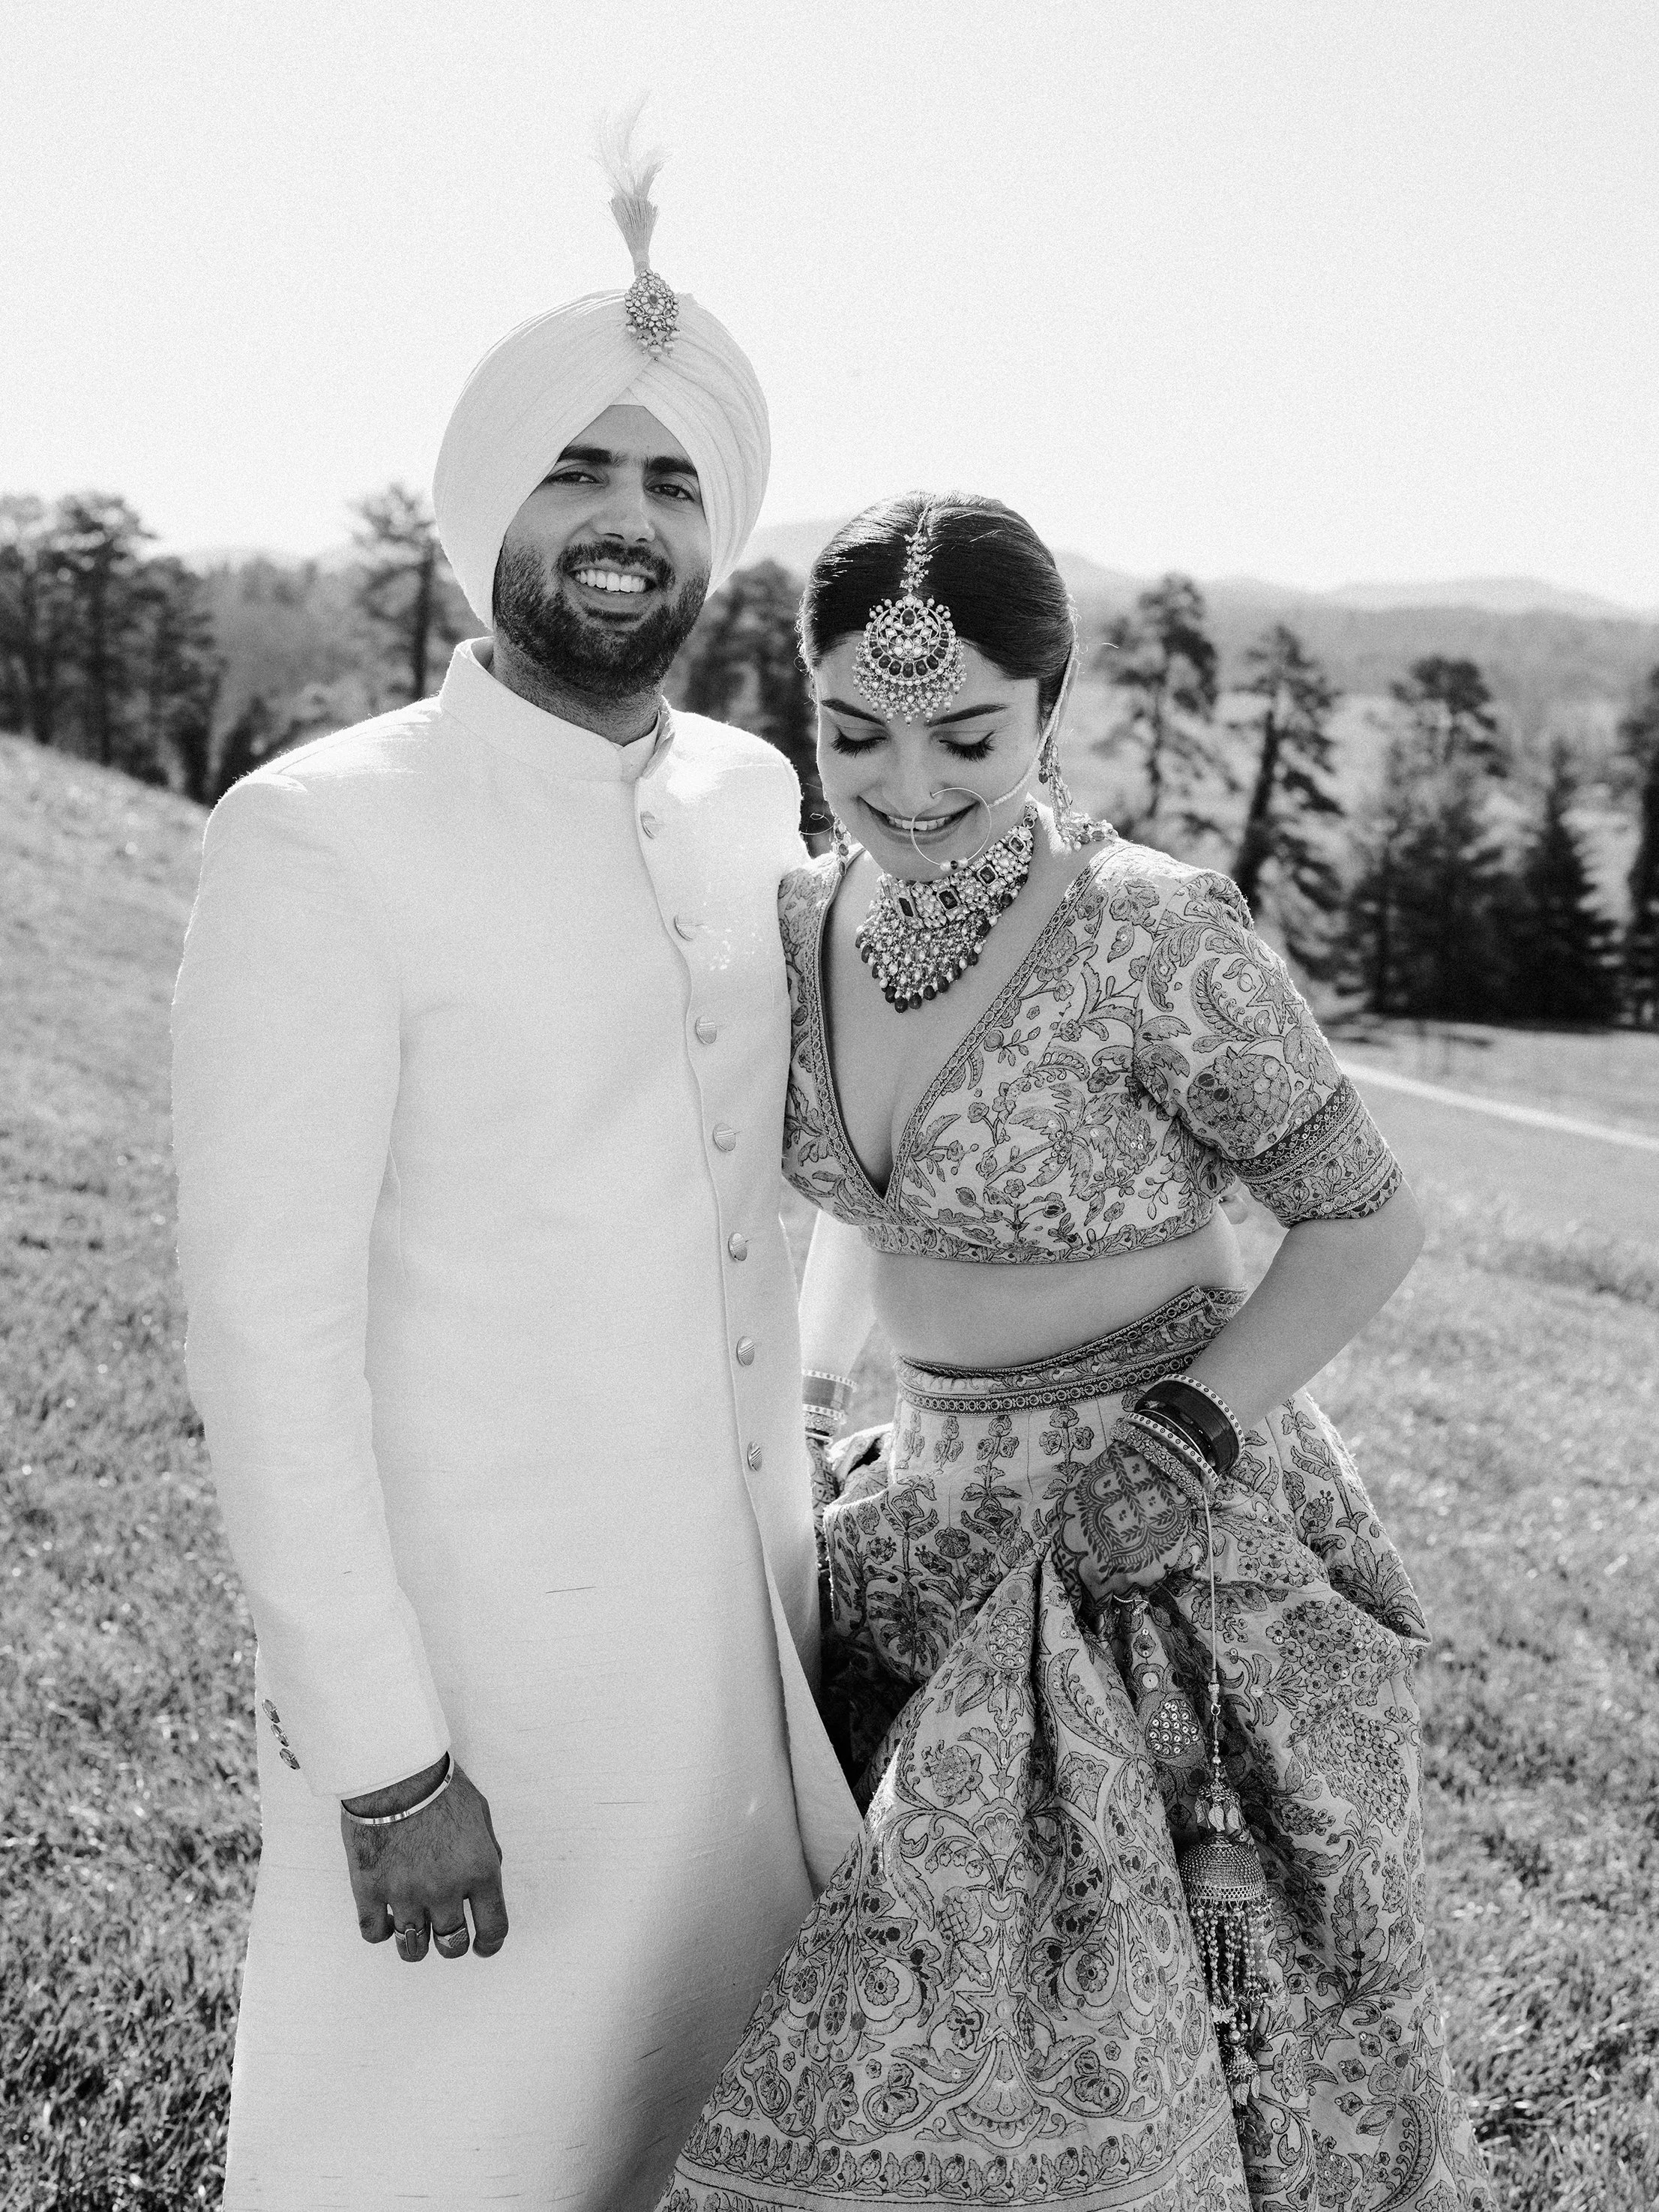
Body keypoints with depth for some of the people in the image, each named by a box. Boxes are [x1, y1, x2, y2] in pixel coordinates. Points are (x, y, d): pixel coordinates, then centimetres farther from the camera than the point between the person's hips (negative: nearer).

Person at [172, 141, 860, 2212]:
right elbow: (265, 1326, -17)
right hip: (474, 1651, -6)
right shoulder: (318, 840, -16)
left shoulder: (756, 797, 4)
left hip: (741, 1613, 6)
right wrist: (380, 1754, -17)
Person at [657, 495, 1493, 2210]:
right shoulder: (810, 919, -2)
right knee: (889, 2038, 12)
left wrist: (1191, 1433, -21)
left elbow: (1368, 1221, -10)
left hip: (1173, 1547, -5)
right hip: (940, 1520, 6)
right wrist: (804, 1403, 7)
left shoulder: (1153, 933, -20)